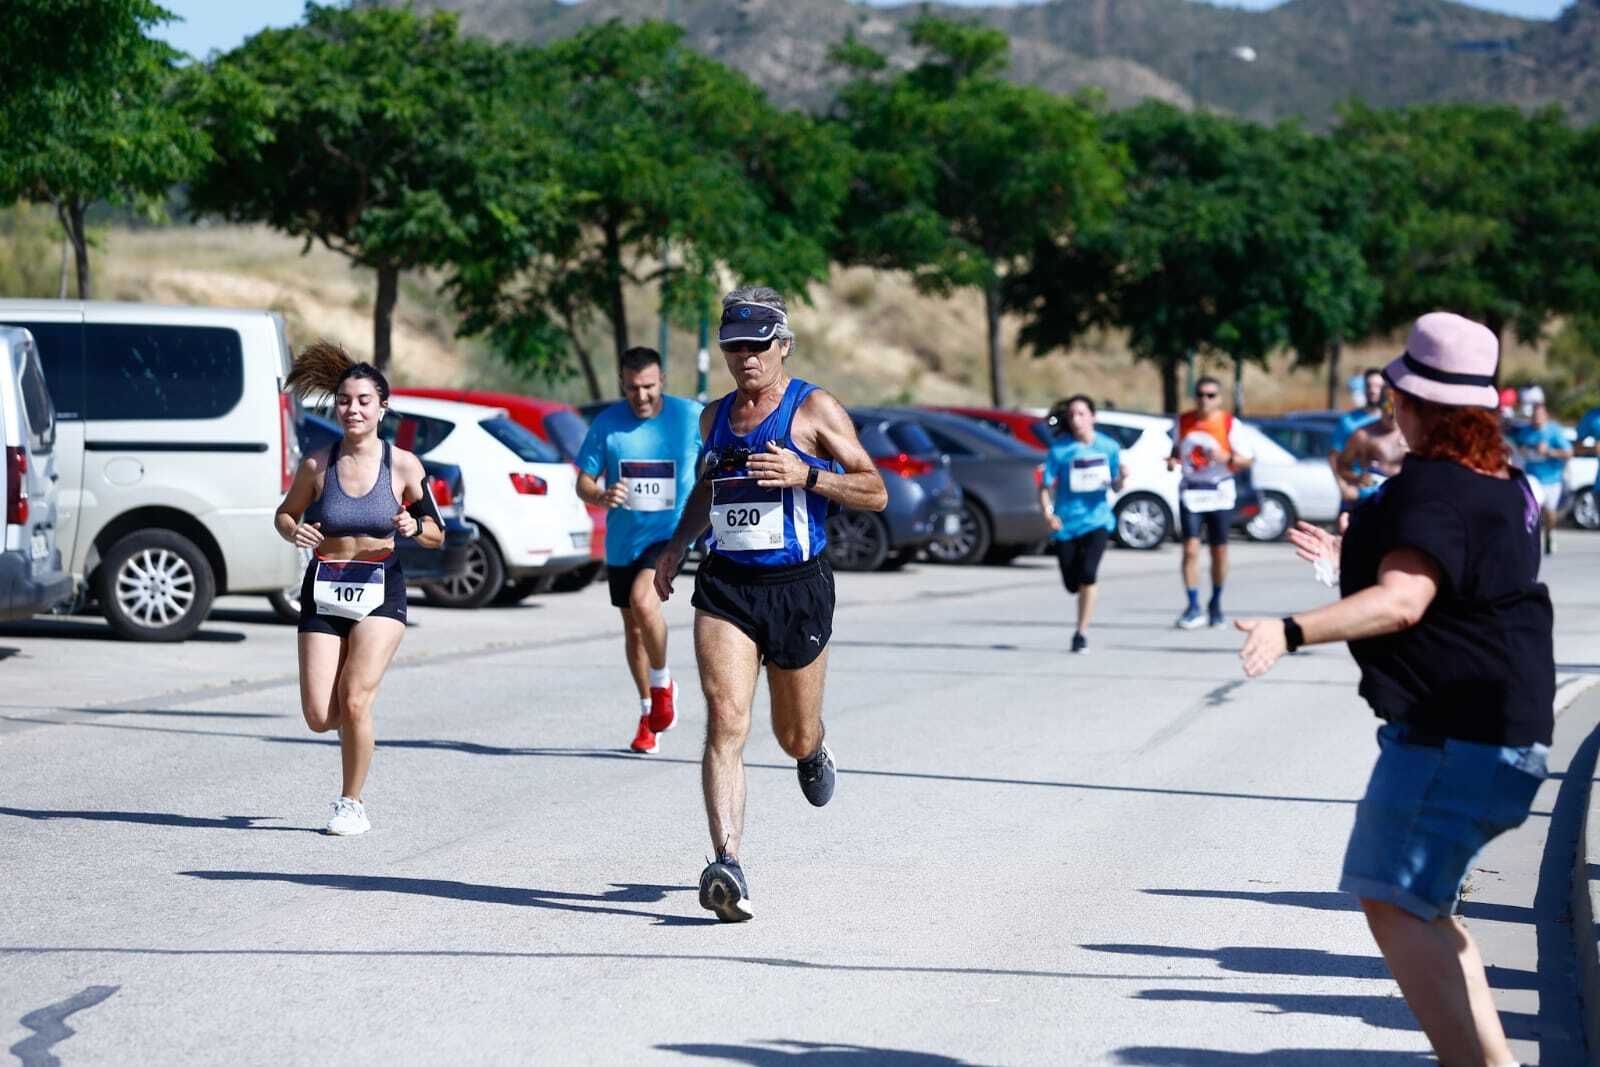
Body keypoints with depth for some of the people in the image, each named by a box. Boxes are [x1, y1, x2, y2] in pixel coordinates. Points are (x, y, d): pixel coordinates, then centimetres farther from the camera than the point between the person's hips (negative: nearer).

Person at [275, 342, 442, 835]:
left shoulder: (403, 465, -4)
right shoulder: (317, 465, -3)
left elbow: (437, 535, 4)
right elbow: (284, 514, 12)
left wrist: (414, 527, -18)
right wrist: (295, 532, -11)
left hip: (380, 590, -2)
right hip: (323, 591, 2)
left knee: (353, 701, -16)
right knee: (319, 717, -5)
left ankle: (352, 803, 4)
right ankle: (356, 722, 34)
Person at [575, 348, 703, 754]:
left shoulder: (692, 417, -7)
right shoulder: (607, 424, -3)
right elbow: (583, 482, 0)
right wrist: (601, 496, -23)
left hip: (670, 533, -4)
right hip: (622, 539, 4)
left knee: (643, 601, -28)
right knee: (632, 626, 13)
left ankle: (662, 685, -4)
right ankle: (649, 712, 31)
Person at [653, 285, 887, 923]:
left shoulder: (814, 410, -4)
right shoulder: (716, 416, 12)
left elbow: (875, 492, -6)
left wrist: (806, 474, -20)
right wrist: (677, 544, 16)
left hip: (797, 586, -2)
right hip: (725, 587, 2)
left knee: (795, 737, 12)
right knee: (725, 722, -17)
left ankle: (815, 750, 53)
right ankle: (727, 867, -26)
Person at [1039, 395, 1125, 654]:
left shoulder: (1109, 447, 0)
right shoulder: (1060, 449, -5)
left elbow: (1116, 487, 6)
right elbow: (1046, 486, -4)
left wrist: (1121, 478, -17)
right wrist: (1047, 512, -21)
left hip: (1097, 519, -1)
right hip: (1066, 523, 1)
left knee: (1088, 573, -20)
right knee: (1072, 583, 5)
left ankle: (1082, 632, -9)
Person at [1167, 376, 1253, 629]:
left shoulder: (1229, 424, -5)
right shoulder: (1184, 421, 3)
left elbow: (1246, 460, -4)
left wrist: (1226, 458, -24)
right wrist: (1172, 460, -3)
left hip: (1219, 492, -1)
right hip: (1190, 492, 1)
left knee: (1219, 551, 7)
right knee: (1190, 549, -12)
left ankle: (1216, 604, 25)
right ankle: (1193, 607, -9)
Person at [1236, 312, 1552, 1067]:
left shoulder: (1432, 487, -16)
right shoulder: (1504, 485, 16)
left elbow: (1403, 600, -31)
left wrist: (1294, 631, -41)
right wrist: (1356, 561, 45)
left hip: (1453, 738, -11)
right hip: (1508, 733, 11)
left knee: (1394, 904, -14)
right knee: (1418, 903, 20)